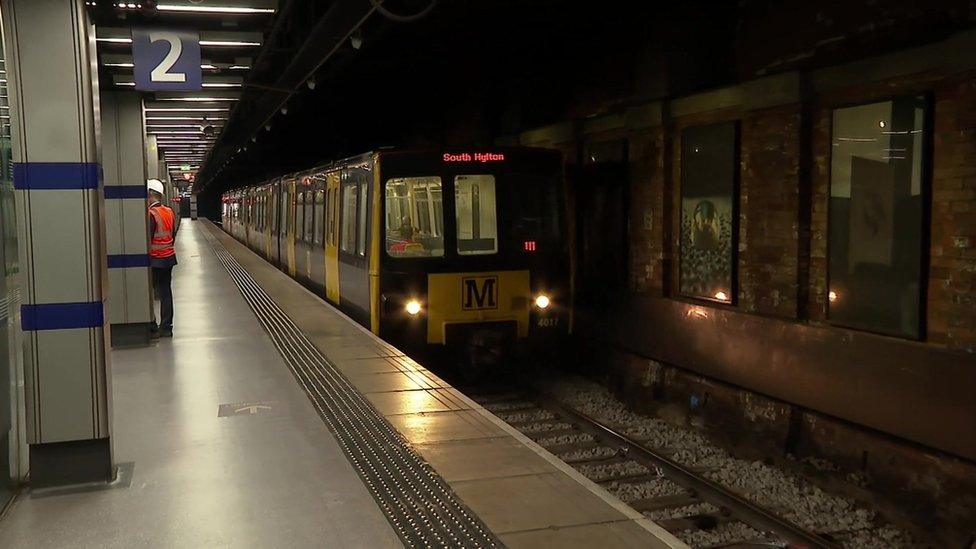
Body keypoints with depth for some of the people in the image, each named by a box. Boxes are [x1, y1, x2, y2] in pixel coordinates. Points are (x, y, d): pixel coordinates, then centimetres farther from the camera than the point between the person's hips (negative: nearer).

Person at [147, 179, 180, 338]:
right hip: (169, 257, 7)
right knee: (165, 291, 10)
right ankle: (166, 327, 14)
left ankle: (152, 328, 3)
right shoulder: (169, 211, 7)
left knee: (150, 292, 1)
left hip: (155, 260, -7)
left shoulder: (151, 214, -17)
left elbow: (147, 239, -18)